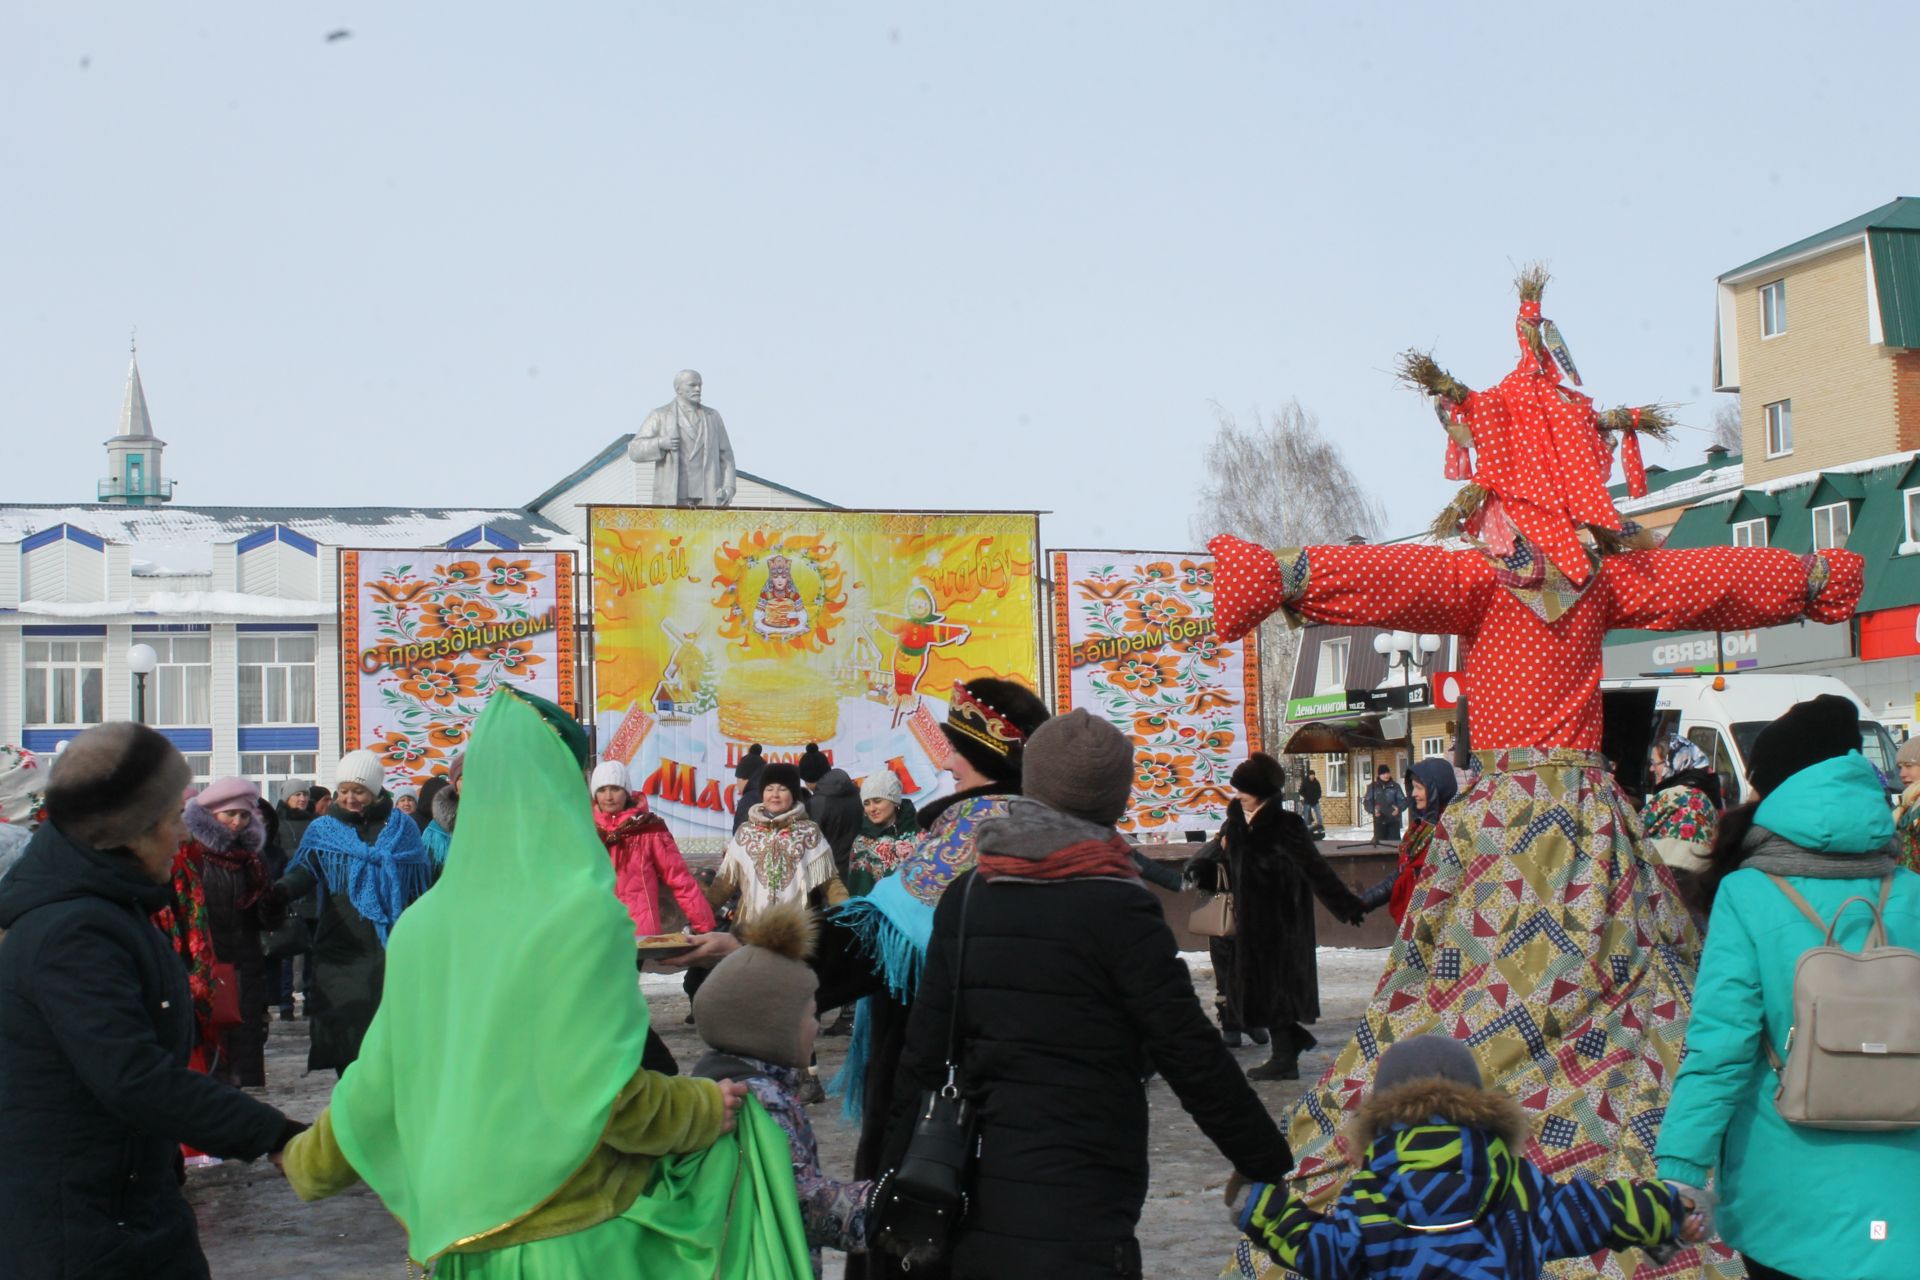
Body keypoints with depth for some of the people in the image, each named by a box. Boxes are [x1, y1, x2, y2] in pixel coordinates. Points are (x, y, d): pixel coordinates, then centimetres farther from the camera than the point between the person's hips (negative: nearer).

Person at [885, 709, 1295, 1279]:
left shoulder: (963, 898, 5)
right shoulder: (1118, 910, -11)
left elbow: (920, 1059, 7)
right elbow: (1194, 1060, -10)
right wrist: (1275, 1170, 0)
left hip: (974, 1221, 6)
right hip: (1077, 1231, -6)